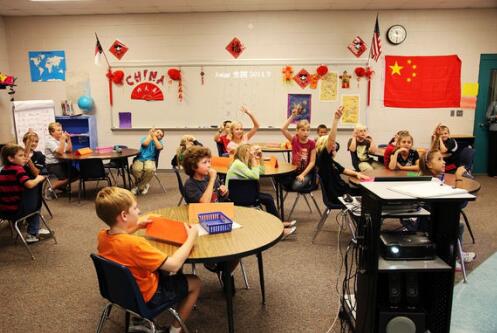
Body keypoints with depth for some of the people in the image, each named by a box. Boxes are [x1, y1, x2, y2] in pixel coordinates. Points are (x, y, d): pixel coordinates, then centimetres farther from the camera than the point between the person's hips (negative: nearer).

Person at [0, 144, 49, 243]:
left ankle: (35, 229, 39)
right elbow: (30, 184, -31)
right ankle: (32, 234, 22)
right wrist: (38, 179, -12)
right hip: (14, 210, -8)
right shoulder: (18, 169, -17)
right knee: (35, 204, 20)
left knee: (28, 202, 31)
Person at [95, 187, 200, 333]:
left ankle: (138, 321, 28)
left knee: (164, 271, 32)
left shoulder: (102, 236, -13)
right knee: (195, 283, 9)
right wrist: (192, 237, -22)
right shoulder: (135, 244, -37)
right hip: (146, 296, -7)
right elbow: (174, 265, -32)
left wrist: (136, 226, 5)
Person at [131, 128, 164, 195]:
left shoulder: (159, 142, 15)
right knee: (136, 169, -34)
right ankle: (145, 184, -3)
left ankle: (140, 186, -12)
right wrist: (150, 135, 5)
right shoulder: (145, 138, 15)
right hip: (140, 159, 0)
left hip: (150, 160, 0)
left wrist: (154, 137, 0)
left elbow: (159, 147, -10)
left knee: (150, 169, -37)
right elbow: (145, 144, -9)